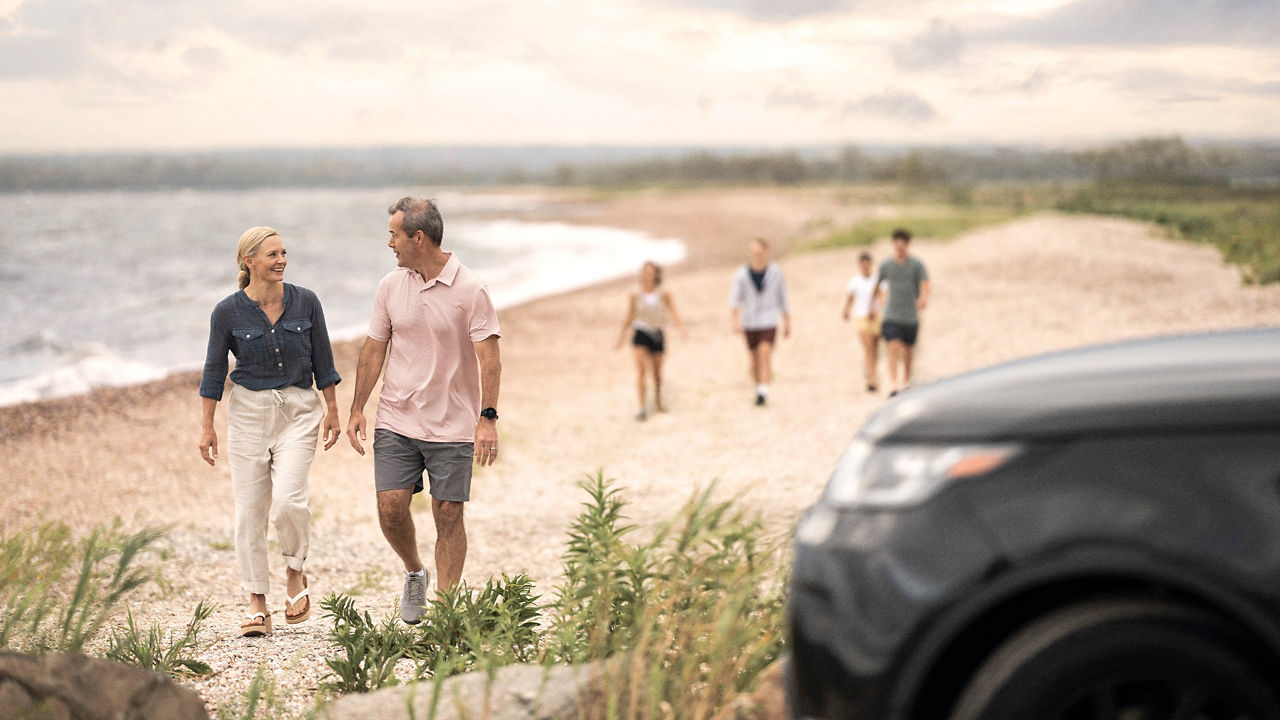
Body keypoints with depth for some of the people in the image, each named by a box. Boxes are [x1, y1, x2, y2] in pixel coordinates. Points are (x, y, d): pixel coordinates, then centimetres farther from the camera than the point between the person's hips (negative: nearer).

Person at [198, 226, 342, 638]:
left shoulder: (305, 302, -2)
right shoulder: (228, 311, -5)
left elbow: (322, 361, 7)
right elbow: (214, 371, 2)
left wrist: (332, 410, 8)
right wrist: (207, 426, 2)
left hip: (298, 410, 0)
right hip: (248, 411, 0)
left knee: (288, 500, -17)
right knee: (249, 509, 1)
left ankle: (295, 572, 11)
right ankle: (257, 604, 11)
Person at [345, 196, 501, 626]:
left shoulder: (470, 290, -9)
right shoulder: (390, 286, 4)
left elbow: (488, 356, -11)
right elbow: (374, 349, 10)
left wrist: (488, 417, -20)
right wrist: (357, 410, 7)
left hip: (453, 426, -3)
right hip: (396, 421, 3)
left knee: (448, 515, -1)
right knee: (391, 506, -6)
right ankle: (415, 574, 22)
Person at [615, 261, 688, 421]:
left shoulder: (664, 296, 2)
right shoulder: (634, 297, 1)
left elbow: (673, 313, -3)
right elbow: (629, 318, 5)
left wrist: (682, 328, -18)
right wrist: (623, 334, -3)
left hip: (657, 334, 2)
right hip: (640, 334, -2)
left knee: (657, 372, 10)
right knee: (641, 369, -15)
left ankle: (658, 403, 31)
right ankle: (643, 407, -16)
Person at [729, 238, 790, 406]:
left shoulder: (775, 272, -1)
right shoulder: (741, 274, -3)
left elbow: (782, 298, 8)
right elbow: (735, 298, -8)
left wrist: (787, 322, 12)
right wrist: (735, 318, -24)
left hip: (769, 322, -1)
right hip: (750, 323, 1)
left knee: (765, 353, -18)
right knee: (755, 359, 8)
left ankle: (764, 391, -22)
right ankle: (758, 389, 26)